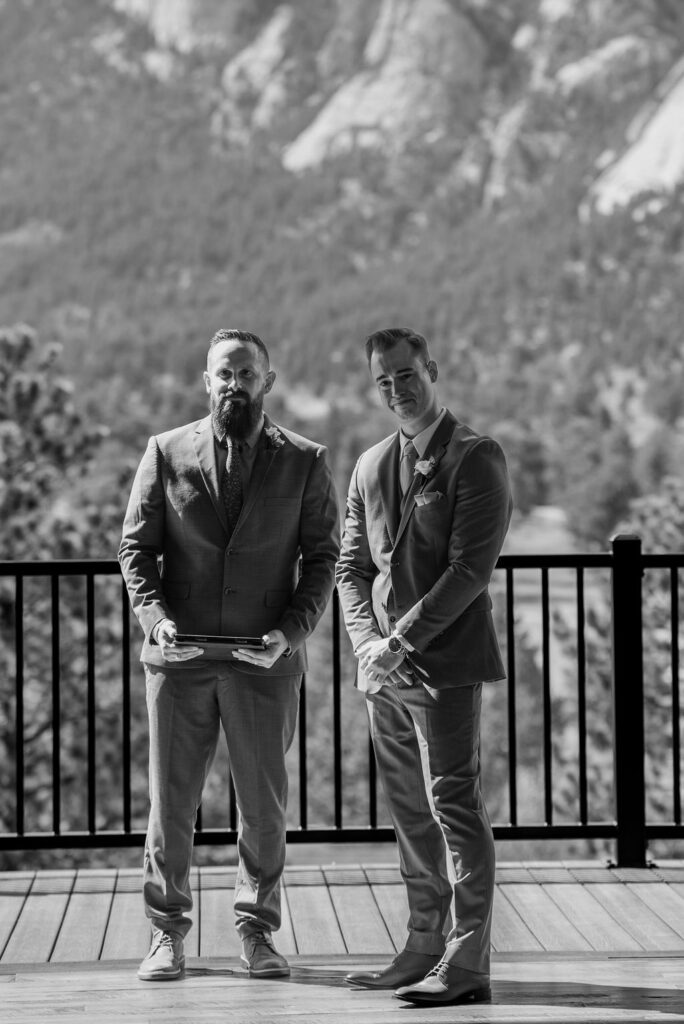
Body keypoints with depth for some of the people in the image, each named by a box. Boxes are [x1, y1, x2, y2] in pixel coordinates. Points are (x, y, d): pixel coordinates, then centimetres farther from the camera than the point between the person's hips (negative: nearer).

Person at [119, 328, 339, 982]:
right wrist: (155, 617, -11)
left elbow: (321, 556, 4)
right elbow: (136, 546, 5)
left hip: (265, 659, 0)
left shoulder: (305, 462, 4)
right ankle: (166, 933, 17)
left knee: (264, 803, 6)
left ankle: (256, 930, 20)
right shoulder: (166, 453, 4)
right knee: (170, 799, 5)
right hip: (179, 657, 0)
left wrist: (292, 630, -11)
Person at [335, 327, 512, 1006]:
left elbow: (471, 567, -13)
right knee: (410, 814, 11)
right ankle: (425, 949, 17)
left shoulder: (476, 459, -5)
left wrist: (401, 640, -16)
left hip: (444, 663, -7)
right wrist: (366, 641, -1)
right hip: (383, 669, 7)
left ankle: (466, 964, -8)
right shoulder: (370, 467, 17)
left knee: (454, 805, -9)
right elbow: (351, 566, 17)